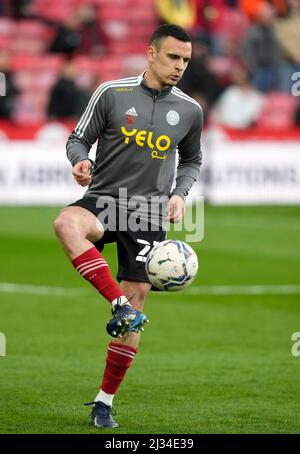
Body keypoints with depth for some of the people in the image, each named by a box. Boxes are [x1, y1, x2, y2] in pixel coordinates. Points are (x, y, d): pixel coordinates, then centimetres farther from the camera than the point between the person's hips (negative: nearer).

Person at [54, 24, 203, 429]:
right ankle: (120, 305, -41)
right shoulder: (112, 93, -1)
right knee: (66, 223, -38)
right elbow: (78, 139, 6)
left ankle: (104, 403, 10)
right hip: (104, 201, -2)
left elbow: (192, 161, 22)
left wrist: (179, 194, 4)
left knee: (135, 304, -2)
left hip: (149, 214, 2)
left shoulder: (190, 111, 7)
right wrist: (81, 161, -17)